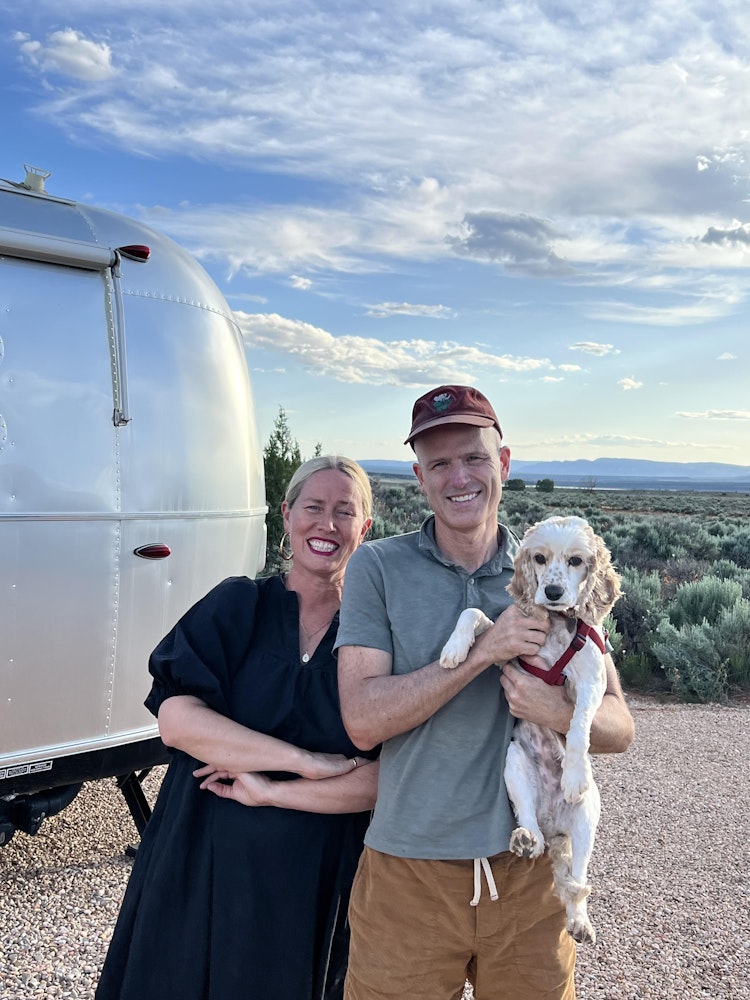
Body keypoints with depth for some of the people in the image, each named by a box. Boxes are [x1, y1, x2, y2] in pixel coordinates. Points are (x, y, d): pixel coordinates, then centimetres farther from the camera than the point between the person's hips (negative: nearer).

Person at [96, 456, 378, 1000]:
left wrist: (268, 791, -16)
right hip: (204, 868, 0)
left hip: (316, 888, 0)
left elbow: (386, 780, -11)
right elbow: (176, 719, -15)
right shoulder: (236, 606, -2)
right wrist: (306, 762, -19)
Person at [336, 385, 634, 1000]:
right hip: (410, 872, -2)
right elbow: (363, 720, -14)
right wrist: (484, 652, -20)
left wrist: (556, 711, -20)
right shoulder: (377, 568, -5)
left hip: (529, 868, 2)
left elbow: (619, 728, 2)